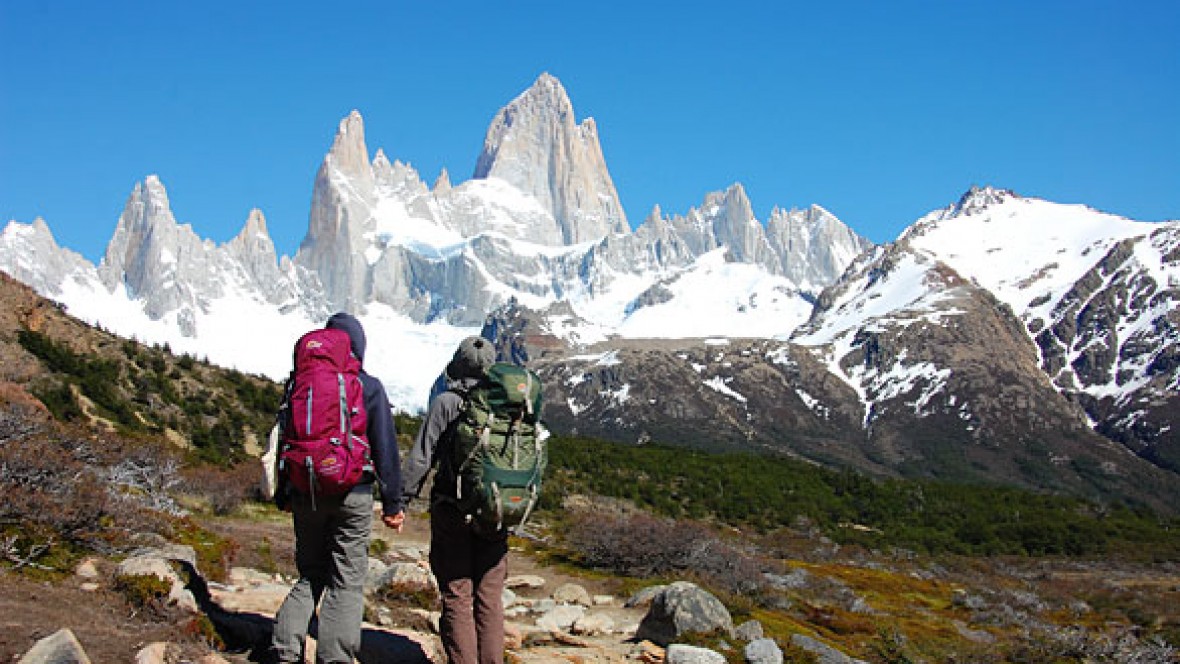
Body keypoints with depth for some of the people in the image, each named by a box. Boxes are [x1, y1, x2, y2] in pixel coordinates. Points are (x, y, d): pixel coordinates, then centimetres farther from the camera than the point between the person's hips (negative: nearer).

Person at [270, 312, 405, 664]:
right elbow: (385, 448, -5)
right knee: (346, 583, 3)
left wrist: (283, 494, 19)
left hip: (306, 494, 3)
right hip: (353, 495, -3)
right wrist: (393, 503, 1)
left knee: (309, 577, 16)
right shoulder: (369, 387, -5)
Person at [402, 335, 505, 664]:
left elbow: (421, 458, -10)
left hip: (452, 513, -3)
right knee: (490, 600, 9)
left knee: (457, 598, 2)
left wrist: (400, 501, -3)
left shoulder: (446, 402, -6)